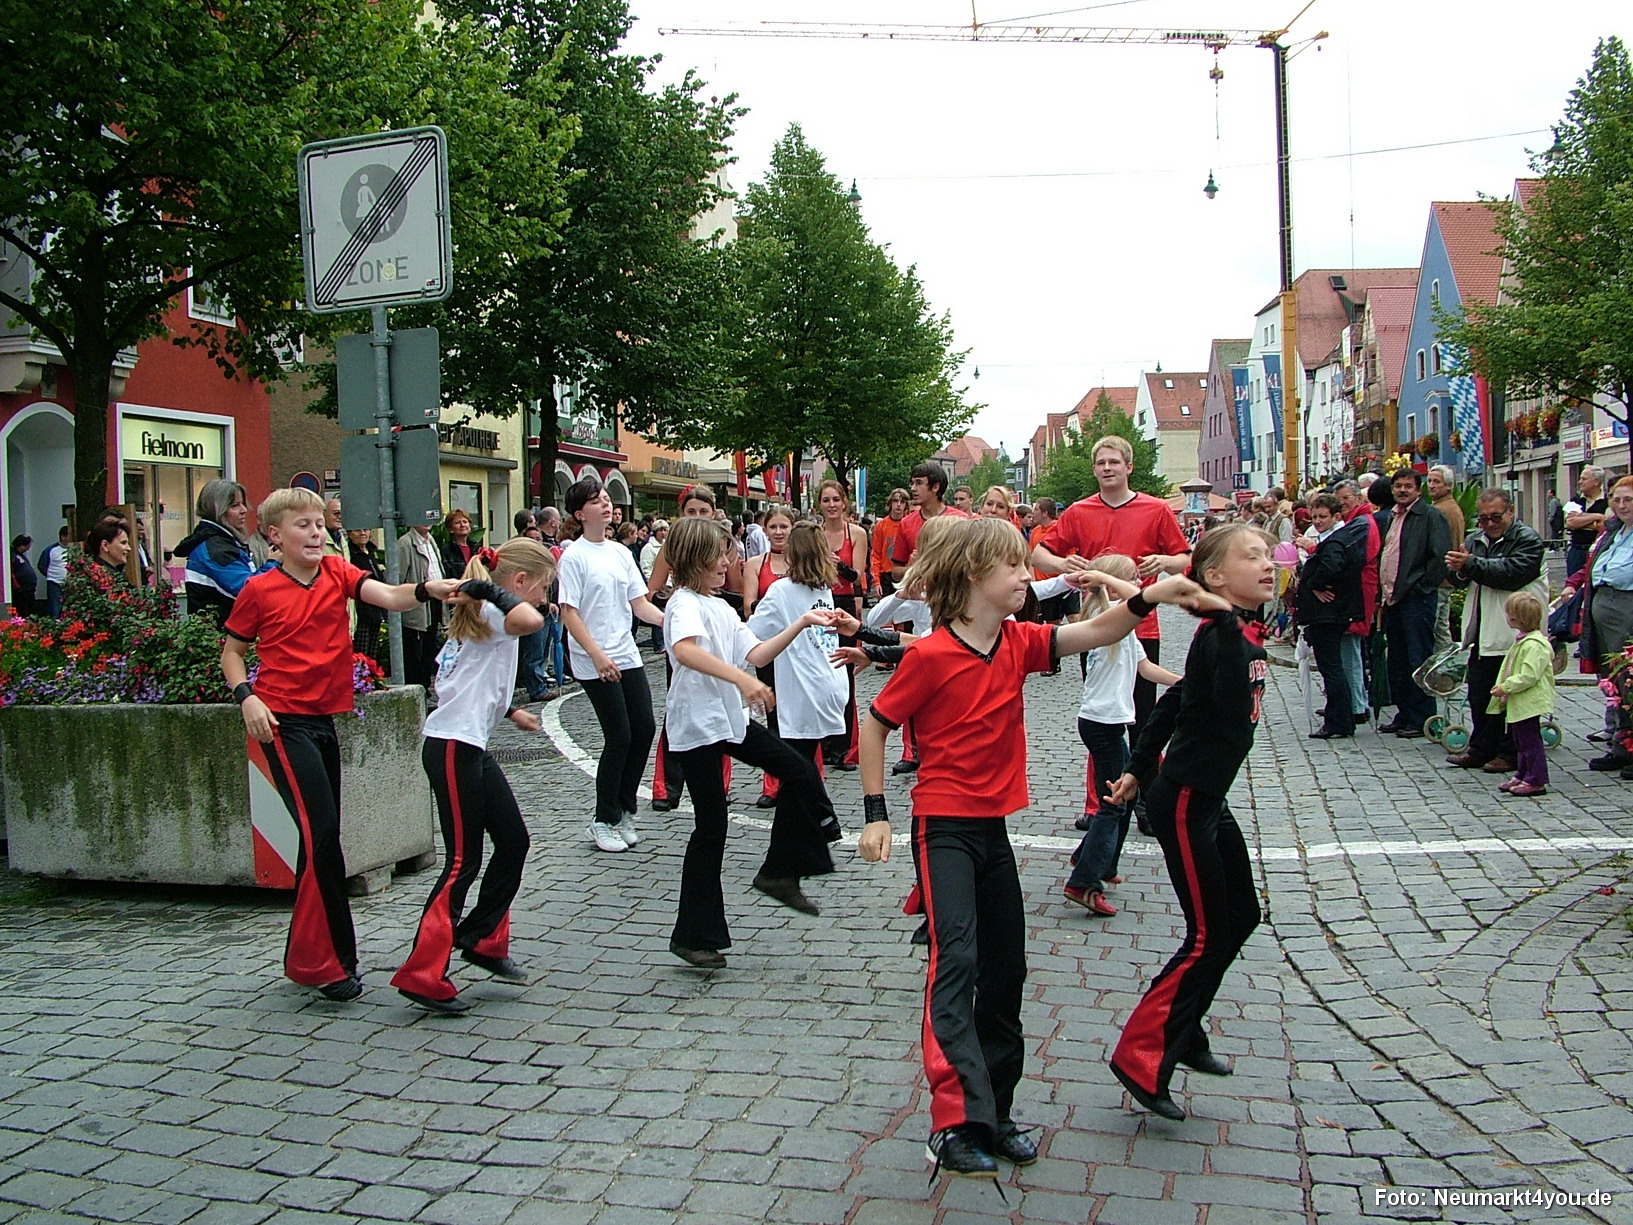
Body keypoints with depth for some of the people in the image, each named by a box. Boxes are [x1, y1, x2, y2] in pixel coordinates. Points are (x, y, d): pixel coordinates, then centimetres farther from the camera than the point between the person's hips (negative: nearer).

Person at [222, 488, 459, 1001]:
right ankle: (327, 962, -1)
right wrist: (246, 697, -10)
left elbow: (387, 596, -14)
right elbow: (231, 650, 7)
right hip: (283, 722, -5)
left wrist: (429, 589, -34)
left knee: (323, 837, 11)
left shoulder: (337, 572, 4)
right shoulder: (259, 590, -4)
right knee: (321, 833, -12)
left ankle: (307, 957, 26)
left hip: (324, 719, 5)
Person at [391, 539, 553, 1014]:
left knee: (514, 841, 15)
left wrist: (510, 711, 32)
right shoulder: (492, 613, -12)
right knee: (463, 862, -6)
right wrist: (493, 591, -22)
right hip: (453, 747, -10)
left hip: (470, 746, 10)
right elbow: (531, 621, -37)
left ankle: (482, 940, 27)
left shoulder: (482, 614, 17)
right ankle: (422, 975, 0)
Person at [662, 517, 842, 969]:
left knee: (801, 772, 4)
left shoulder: (721, 607, 14)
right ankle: (694, 936, 9)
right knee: (711, 829, -3)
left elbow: (756, 653, 12)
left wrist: (802, 623, 5)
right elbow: (685, 650, -37)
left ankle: (780, 872, 17)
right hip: (697, 724, -9)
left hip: (732, 717, 9)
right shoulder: (685, 604, -15)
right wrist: (741, 679, -47)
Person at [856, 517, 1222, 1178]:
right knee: (955, 959, -19)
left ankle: (995, 1111, 27)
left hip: (993, 827, 7)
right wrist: (875, 815, -8)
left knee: (1005, 972, 13)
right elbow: (874, 725, -7)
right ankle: (954, 1123, -21)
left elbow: (1094, 633, -7)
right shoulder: (929, 656, -15)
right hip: (943, 829, -7)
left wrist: (1148, 597, -25)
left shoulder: (1018, 642, 2)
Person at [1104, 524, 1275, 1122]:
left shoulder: (1244, 634, 9)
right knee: (1208, 937, -4)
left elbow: (1177, 698, 16)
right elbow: (1233, 705, -38)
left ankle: (1184, 1031, 31)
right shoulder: (1223, 634, -18)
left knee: (1241, 916, 18)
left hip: (1207, 797, 10)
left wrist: (1140, 767, 19)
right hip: (1183, 801, -10)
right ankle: (1140, 1056, 5)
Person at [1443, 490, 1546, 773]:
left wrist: (1471, 564, -21)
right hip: (1482, 633, 7)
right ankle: (1480, 750, 21)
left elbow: (1513, 573, -23)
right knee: (1478, 696, 11)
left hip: (1514, 633, -7)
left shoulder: (1528, 539, -7)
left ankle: (1509, 754, 10)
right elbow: (1457, 579, 12)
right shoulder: (1475, 540, 15)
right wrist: (1458, 570, -12)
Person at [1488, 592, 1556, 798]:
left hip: (1528, 703, -11)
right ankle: (1522, 776, 26)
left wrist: (1505, 688, -20)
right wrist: (1503, 687, 12)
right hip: (1518, 703, 11)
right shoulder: (1523, 640, 12)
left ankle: (1536, 781, 1)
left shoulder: (1534, 644, -22)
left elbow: (1529, 676, -27)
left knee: (1530, 741, -4)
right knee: (1521, 741, 17)